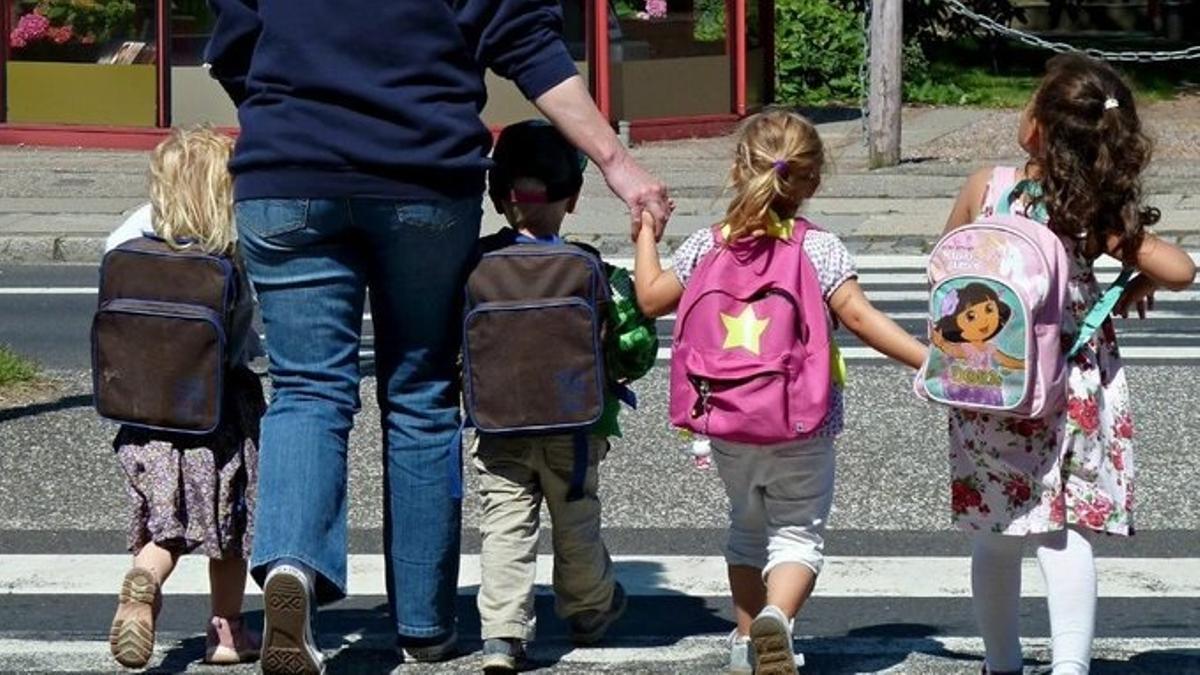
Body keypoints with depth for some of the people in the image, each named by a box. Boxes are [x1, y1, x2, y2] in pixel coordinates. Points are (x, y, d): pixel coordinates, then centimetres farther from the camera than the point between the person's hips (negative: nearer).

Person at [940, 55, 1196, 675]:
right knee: (1065, 530, 0)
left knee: (997, 535, 14)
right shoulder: (1097, 214, -10)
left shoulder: (984, 188, -8)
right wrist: (1131, 292, 4)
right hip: (1073, 386, -1)